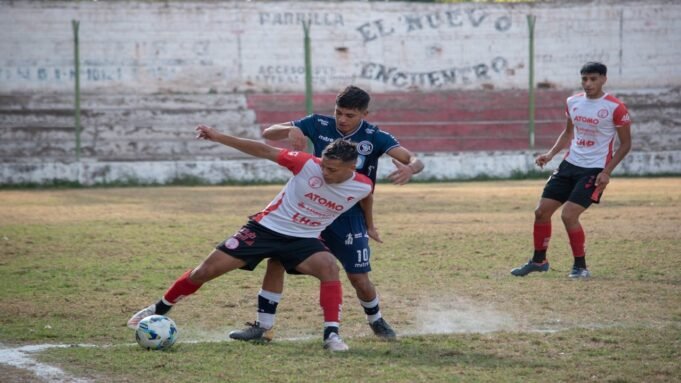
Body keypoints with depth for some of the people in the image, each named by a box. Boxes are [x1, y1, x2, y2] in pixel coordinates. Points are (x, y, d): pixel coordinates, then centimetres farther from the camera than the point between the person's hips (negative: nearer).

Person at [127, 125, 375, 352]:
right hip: (266, 227, -1)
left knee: (329, 267, -32)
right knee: (206, 271, -2)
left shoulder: (362, 187, -14)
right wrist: (219, 137, -16)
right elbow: (264, 151, -14)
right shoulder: (309, 164, -21)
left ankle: (331, 335, -25)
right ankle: (159, 311, 20)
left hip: (303, 239, 1)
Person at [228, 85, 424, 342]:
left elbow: (415, 161, -22)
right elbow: (268, 134, -6)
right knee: (277, 257, -12)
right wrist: (291, 130, -28)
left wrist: (409, 169, -48)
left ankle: (376, 321, 32)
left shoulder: (375, 138, -12)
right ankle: (263, 326, -2)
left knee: (359, 279, -1)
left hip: (349, 216, -2)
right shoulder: (319, 125, -7)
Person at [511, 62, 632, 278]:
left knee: (568, 215, -18)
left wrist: (606, 172, -15)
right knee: (542, 211, 4)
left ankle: (581, 266, -1)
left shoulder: (615, 108, -13)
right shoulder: (573, 102, 5)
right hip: (570, 164, 6)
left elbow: (625, 144, -7)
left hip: (594, 170, -6)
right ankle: (539, 261, 23)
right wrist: (551, 154, 5)